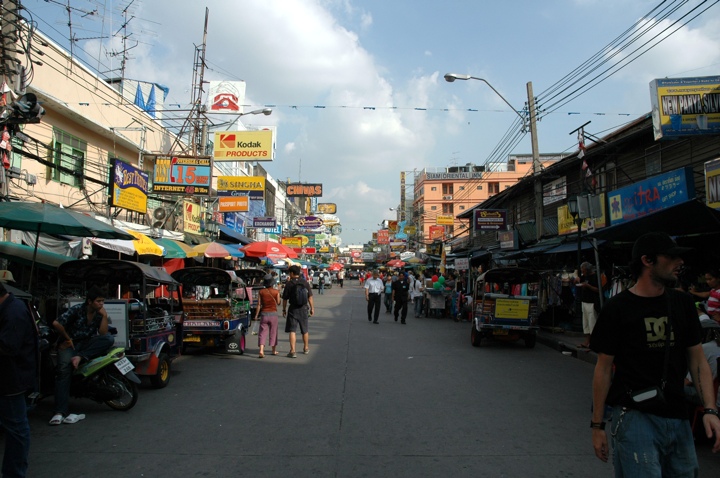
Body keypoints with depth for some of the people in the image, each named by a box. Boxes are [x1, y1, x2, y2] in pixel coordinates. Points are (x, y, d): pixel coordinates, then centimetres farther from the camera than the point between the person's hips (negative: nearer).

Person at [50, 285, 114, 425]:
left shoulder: (99, 314, 2)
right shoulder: (77, 310, -11)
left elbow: (102, 334, -7)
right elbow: (56, 323, -19)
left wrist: (104, 316, -16)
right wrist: (68, 338, -8)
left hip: (87, 344, 4)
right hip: (70, 344, -3)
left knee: (109, 339, -24)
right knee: (64, 370, -28)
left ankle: (80, 357, -31)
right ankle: (60, 412, -31)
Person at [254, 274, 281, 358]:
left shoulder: (261, 292, -4)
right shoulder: (276, 291, -7)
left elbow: (259, 305, -3)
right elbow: (278, 303, 2)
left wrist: (256, 315, 4)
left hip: (264, 314, 0)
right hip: (273, 314, 0)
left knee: (262, 333, 1)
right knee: (273, 332, 14)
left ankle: (261, 351, -14)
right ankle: (274, 350, 25)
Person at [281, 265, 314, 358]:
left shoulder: (289, 284, -9)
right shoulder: (305, 282, 0)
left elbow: (285, 299, -6)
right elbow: (310, 297, 2)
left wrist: (284, 309, 5)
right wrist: (312, 308, 10)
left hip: (293, 309, -3)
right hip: (304, 308, 4)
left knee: (292, 331, -1)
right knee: (305, 330, 17)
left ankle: (292, 351, -8)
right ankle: (306, 348, 32)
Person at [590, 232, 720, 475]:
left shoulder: (682, 304, 5)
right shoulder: (617, 308, -9)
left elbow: (697, 360, 9)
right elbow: (603, 368, -6)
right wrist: (597, 425, -5)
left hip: (678, 417, 5)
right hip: (635, 416, -5)